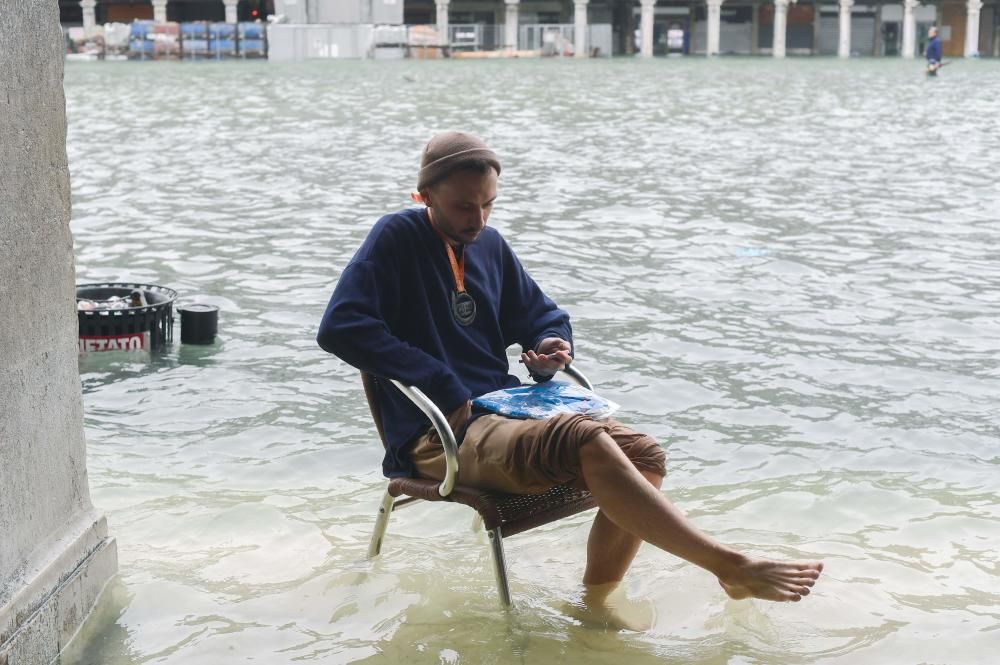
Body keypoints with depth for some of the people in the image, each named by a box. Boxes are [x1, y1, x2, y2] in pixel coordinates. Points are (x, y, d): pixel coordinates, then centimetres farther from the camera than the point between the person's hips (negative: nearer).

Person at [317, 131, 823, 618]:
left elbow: (542, 316, 27)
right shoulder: (396, 239, -4)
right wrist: (443, 387, -20)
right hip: (441, 436, -7)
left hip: (505, 414, 8)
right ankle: (729, 567, -25)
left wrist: (550, 346, 0)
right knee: (582, 440, -31)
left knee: (644, 456, -12)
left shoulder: (490, 245, 16)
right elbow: (340, 327, -17)